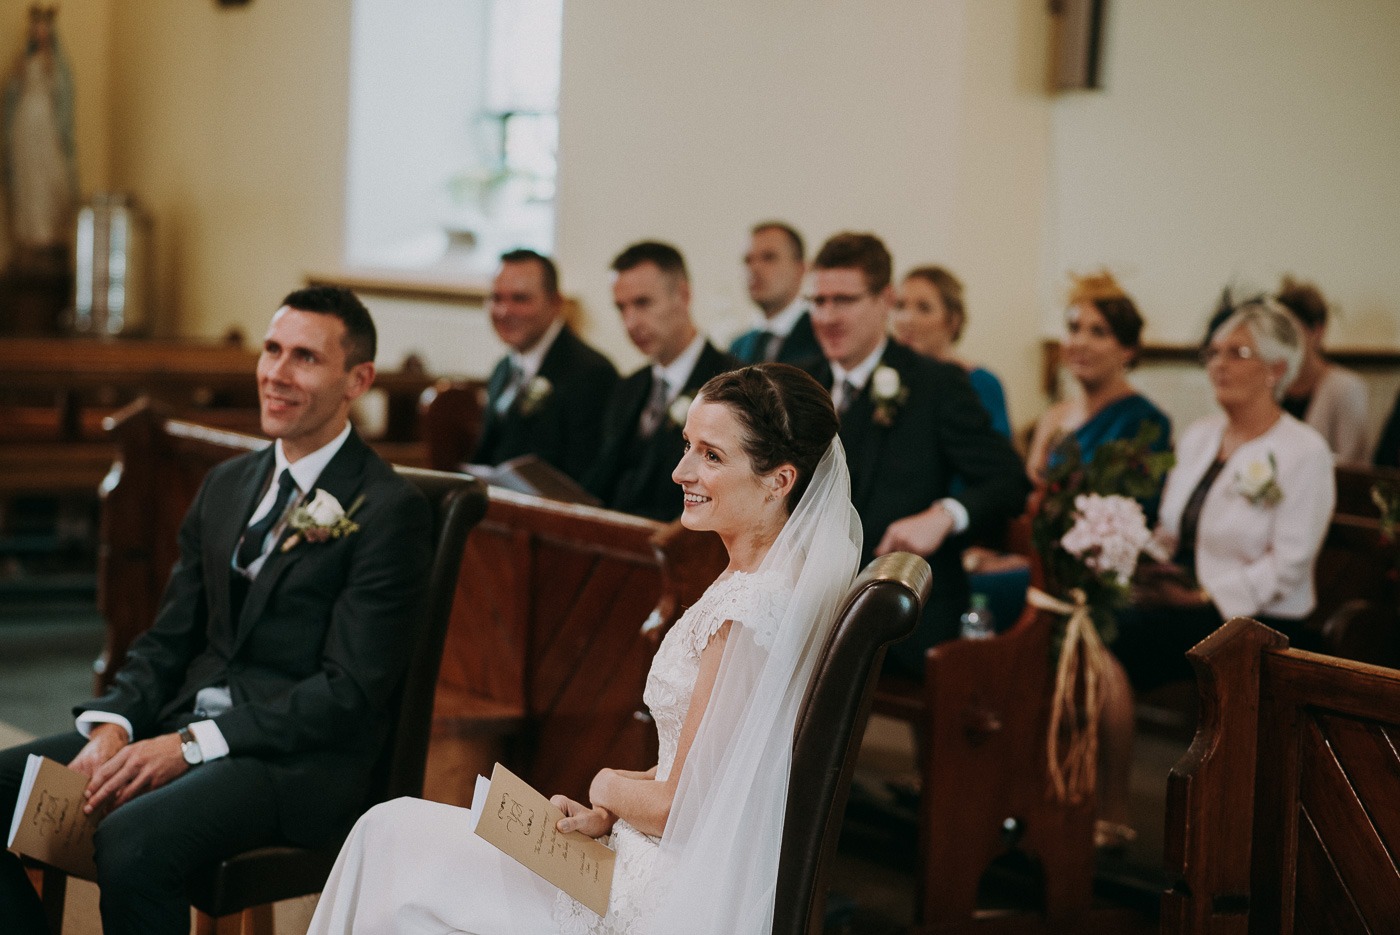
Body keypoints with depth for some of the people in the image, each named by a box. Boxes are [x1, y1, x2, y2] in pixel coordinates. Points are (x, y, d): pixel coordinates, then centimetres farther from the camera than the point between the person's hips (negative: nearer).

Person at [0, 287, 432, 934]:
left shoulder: (390, 509, -9)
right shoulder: (226, 484, 15)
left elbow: (350, 691, -13)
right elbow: (170, 637, 15)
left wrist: (189, 746, -18)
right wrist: (113, 727, -6)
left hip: (302, 759, -7)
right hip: (185, 724, 7)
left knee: (132, 839, -33)